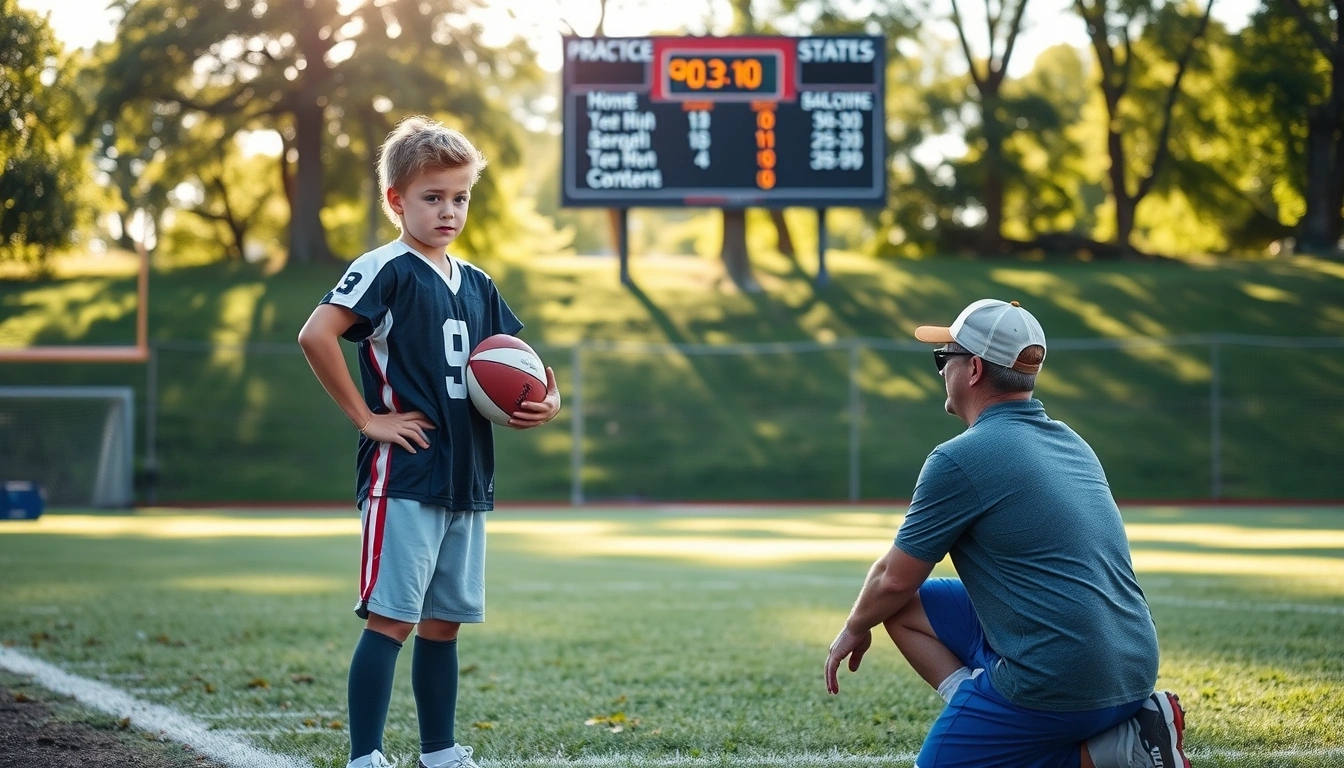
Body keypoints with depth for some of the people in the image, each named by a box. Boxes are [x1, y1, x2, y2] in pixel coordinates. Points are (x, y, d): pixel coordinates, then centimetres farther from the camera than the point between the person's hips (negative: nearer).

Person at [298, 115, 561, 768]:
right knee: (390, 619, -9)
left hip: (467, 481, 7)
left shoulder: (476, 285, 15)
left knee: (444, 622, 13)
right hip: (403, 476, -7)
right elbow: (315, 335, -21)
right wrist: (367, 418, -17)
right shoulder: (386, 270, -8)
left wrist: (542, 404, 0)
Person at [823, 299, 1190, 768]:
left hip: (1058, 682, -8)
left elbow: (895, 579, -1)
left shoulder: (960, 459, -11)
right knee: (910, 608, 15)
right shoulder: (1072, 443, 15)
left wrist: (855, 629, 20)